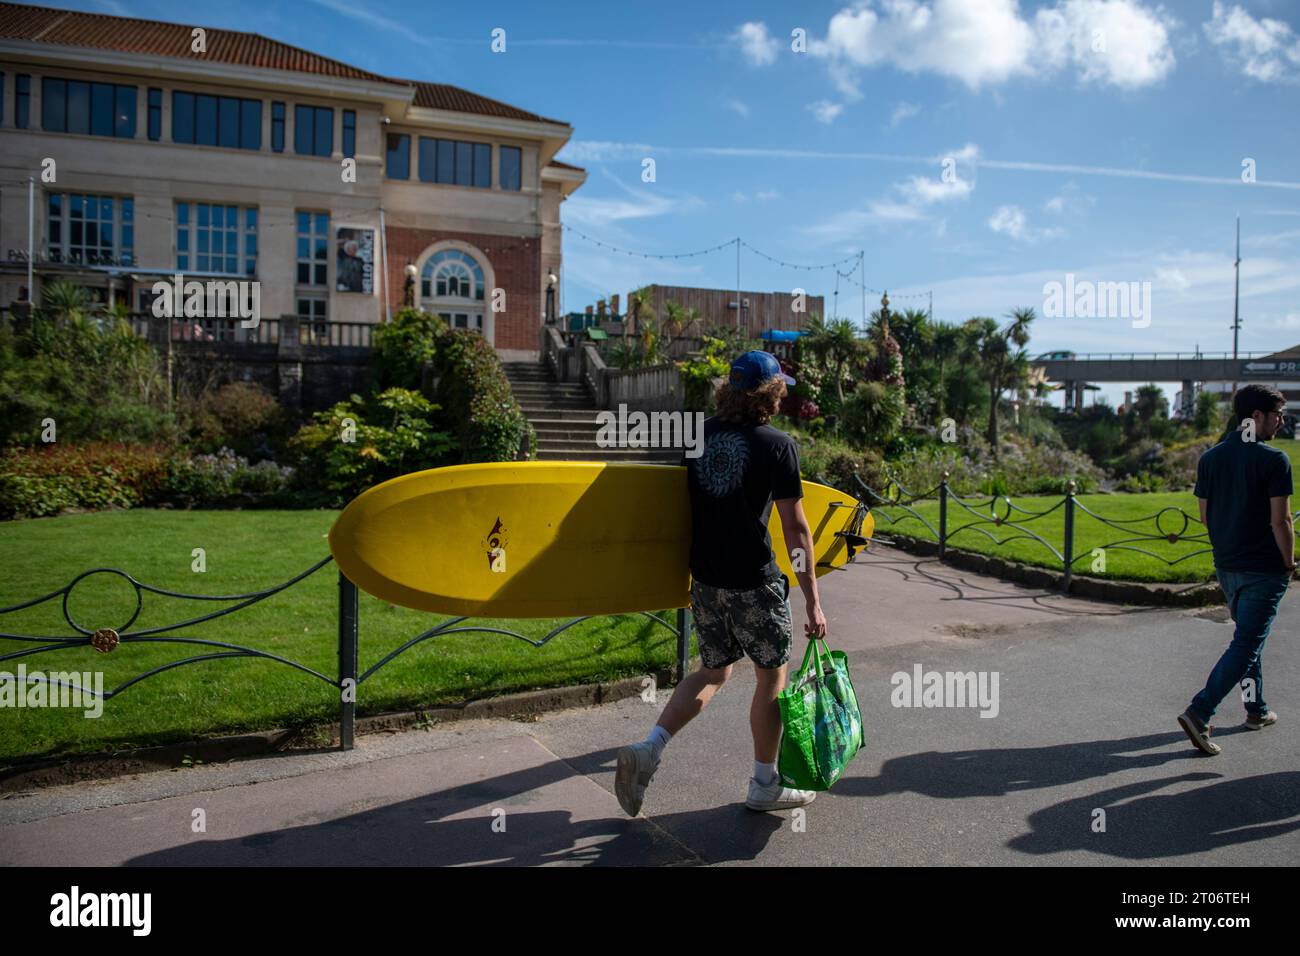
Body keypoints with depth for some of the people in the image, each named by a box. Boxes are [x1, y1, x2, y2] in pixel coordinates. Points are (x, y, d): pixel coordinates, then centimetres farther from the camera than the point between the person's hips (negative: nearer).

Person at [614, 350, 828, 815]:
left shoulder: (700, 434, 6)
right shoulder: (777, 445, -10)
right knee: (772, 675, 13)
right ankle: (765, 785, 25)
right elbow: (795, 527, -11)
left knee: (713, 671, 20)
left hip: (705, 579, 6)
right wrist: (812, 599, -6)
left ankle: (647, 750, 7)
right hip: (754, 583, -6)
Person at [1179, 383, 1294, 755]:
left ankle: (1256, 710, 33)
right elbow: (1280, 521, -15)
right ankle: (1198, 713, -12)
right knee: (1246, 644, -4)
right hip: (1264, 569, -7)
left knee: (1248, 637, 22)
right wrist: (1289, 564, -3)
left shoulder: (1209, 458, 4)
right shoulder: (1274, 460, -15)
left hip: (1226, 566, 7)